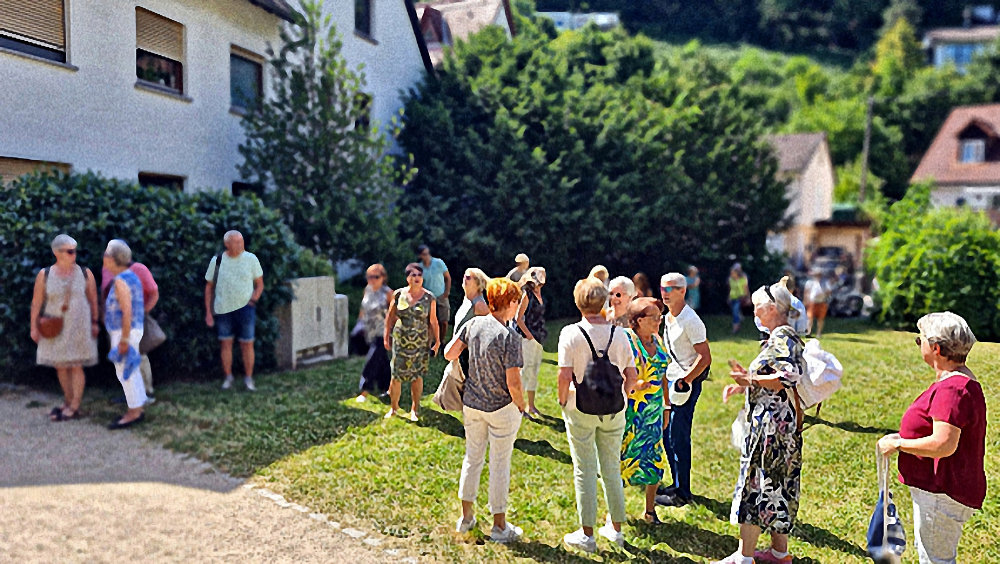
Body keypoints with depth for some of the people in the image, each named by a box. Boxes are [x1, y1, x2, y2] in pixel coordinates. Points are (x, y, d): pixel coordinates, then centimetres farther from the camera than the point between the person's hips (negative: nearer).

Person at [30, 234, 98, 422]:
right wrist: (34, 327, -1)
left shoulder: (85, 273, -3)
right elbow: (36, 302, 0)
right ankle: (68, 402, 27)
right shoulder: (44, 275, -3)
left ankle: (74, 408, 7)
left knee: (76, 366, -1)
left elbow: (93, 299, 3)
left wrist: (95, 322, 3)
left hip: (79, 327, -2)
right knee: (60, 366, 10)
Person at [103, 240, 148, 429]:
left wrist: (124, 340, -22)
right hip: (133, 330, 10)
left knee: (125, 372, -3)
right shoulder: (131, 277, 10)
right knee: (131, 372, 14)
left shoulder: (120, 281, -19)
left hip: (125, 333, -10)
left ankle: (134, 413, 3)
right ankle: (137, 410, 20)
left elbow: (127, 311, -24)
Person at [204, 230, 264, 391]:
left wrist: (253, 299, -9)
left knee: (247, 343, -1)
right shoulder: (217, 261, 0)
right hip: (223, 309, 1)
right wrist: (208, 312, 4)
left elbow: (259, 283, 7)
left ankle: (248, 378, 10)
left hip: (245, 307, -1)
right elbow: (209, 287, 7)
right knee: (225, 342, 8)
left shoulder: (251, 259, -2)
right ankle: (227, 377, 22)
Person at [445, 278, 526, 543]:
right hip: (501, 408, -5)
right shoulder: (510, 338, -22)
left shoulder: (473, 324, -6)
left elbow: (449, 354, -1)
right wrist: (521, 406, -3)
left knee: (472, 457, 20)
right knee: (500, 464, 9)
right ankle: (499, 526, 22)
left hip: (471, 404, 5)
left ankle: (466, 517, 33)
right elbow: (513, 383, -21)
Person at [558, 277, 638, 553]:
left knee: (585, 470, 6)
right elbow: (631, 375, 0)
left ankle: (587, 535, 15)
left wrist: (563, 400, 1)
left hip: (581, 408, -3)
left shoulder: (571, 333, -12)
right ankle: (616, 528, 28)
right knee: (612, 468, 16)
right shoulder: (618, 334, -2)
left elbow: (565, 376, -16)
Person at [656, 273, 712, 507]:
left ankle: (682, 493, 8)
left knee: (678, 438, -4)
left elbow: (705, 357, -18)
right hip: (670, 381, 9)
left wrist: (684, 381, -21)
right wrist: (665, 378, 15)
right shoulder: (668, 318, 10)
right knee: (668, 434, 14)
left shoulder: (690, 321, -17)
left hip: (686, 383, -9)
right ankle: (677, 484, 27)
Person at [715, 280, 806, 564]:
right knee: (778, 485, 16)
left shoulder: (782, 338, -16)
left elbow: (789, 378, -28)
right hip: (778, 422, 10)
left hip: (772, 423, -10)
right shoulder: (781, 338, 14)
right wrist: (743, 387, 13)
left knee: (756, 482, -5)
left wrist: (752, 380, -23)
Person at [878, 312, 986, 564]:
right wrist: (904, 436, 13)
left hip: (943, 493, -11)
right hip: (938, 487, 11)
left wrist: (897, 444, -19)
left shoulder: (952, 388, -25)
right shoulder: (959, 380, 11)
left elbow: (944, 445, -31)